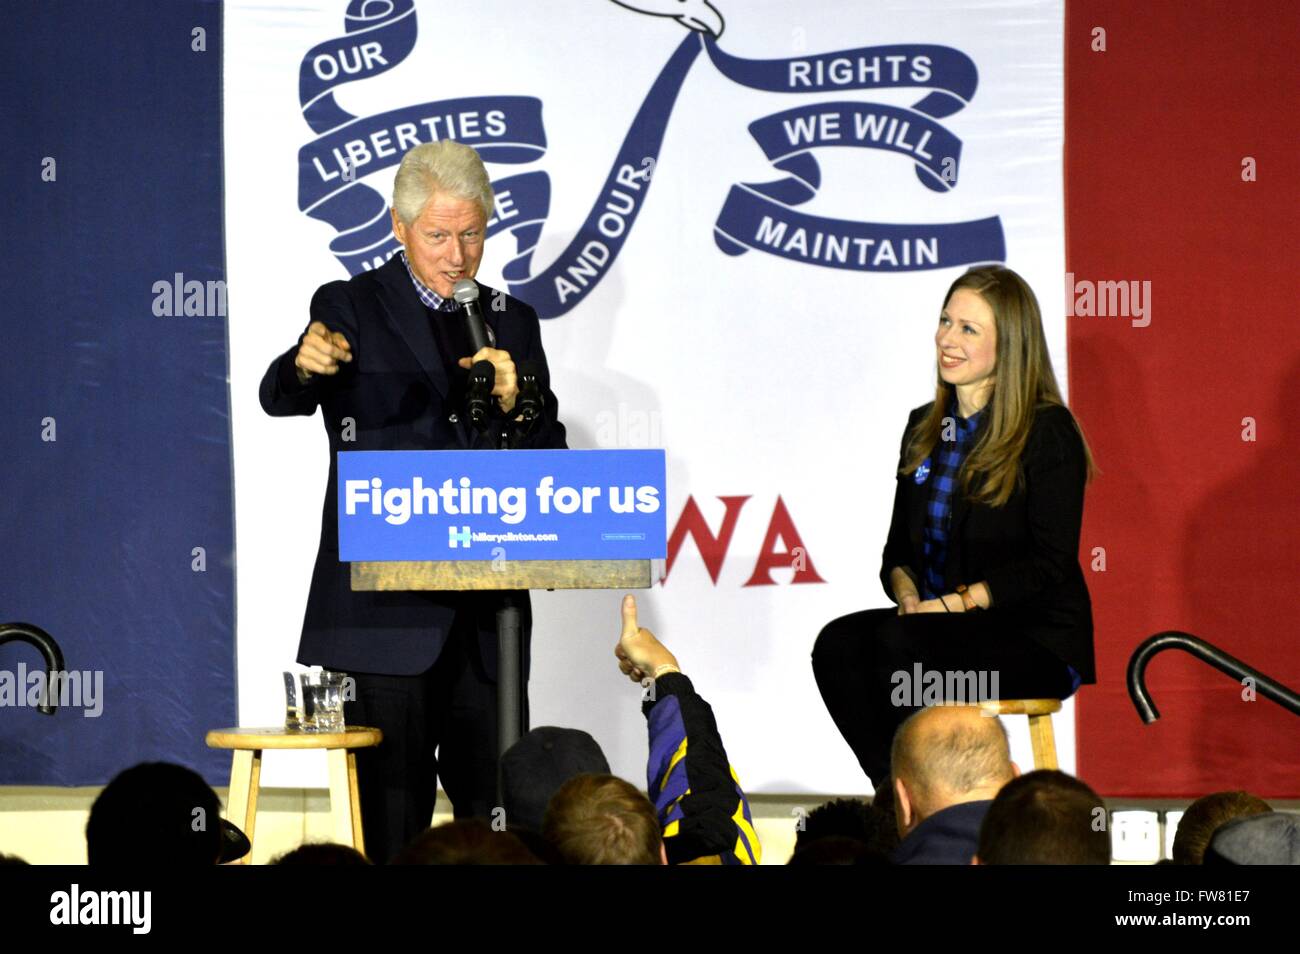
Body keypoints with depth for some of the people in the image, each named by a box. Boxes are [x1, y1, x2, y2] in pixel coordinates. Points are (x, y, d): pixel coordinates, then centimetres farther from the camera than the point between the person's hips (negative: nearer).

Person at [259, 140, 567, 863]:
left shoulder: (513, 322, 14)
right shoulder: (350, 309, 3)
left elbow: (551, 457, 13)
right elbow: (280, 397, -12)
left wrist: (515, 405, -9)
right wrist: (306, 368, -35)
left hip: (486, 614, 4)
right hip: (386, 610, -4)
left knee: (499, 814, 6)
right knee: (394, 812, -4)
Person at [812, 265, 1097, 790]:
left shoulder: (1048, 432, -5)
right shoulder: (923, 428, 16)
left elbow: (1049, 564, -11)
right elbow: (898, 548, 17)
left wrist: (957, 603, -20)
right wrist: (907, 594, -7)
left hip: (1035, 640, -6)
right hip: (939, 627, 6)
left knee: (899, 643, -32)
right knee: (839, 643, -23)